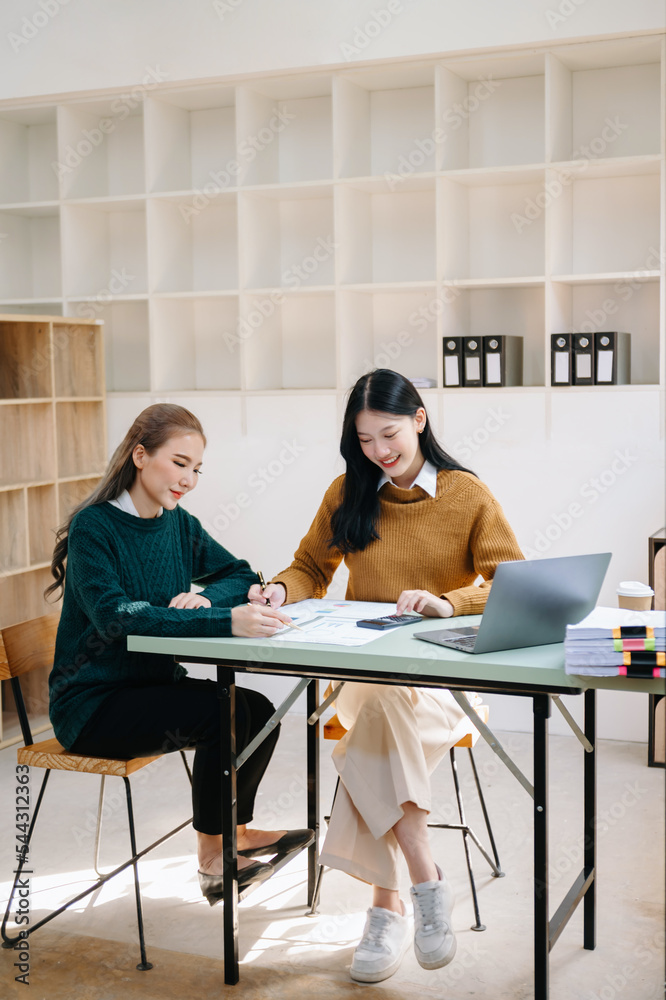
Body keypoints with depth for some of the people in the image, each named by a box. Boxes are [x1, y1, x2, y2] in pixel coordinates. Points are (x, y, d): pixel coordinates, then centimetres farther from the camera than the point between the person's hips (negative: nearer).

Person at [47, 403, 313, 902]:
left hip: (155, 684, 7)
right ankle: (213, 859, -7)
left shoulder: (180, 525, 5)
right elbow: (114, 616, -32)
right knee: (224, 712, -25)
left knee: (261, 710, -13)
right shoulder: (93, 527, -17)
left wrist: (206, 597, -17)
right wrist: (224, 622, -43)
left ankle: (235, 830, 10)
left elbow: (240, 574, 9)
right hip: (92, 704, -7)